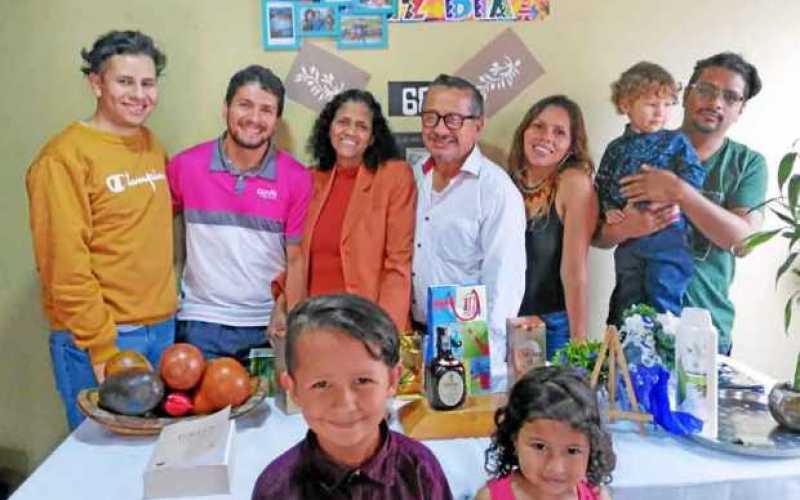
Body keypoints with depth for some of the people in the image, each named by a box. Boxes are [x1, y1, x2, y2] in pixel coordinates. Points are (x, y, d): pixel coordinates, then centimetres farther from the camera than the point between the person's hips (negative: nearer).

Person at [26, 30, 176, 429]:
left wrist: (162, 315, 10)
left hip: (162, 329, 6)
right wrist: (101, 347, -16)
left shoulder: (154, 148, 10)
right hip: (99, 337, -6)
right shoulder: (66, 157, -12)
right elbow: (65, 266, -15)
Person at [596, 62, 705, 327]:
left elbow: (694, 175, -7)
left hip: (668, 237, -3)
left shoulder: (676, 141, 3)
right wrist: (608, 209, -5)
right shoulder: (616, 148, 10)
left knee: (664, 303, -4)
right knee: (627, 304, 12)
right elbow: (602, 186, 12)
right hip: (628, 238, 3)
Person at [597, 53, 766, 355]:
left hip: (707, 327, 0)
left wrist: (679, 191, -22)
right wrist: (625, 229, -19)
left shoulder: (748, 164, 2)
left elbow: (743, 241, -13)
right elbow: (599, 236, 3)